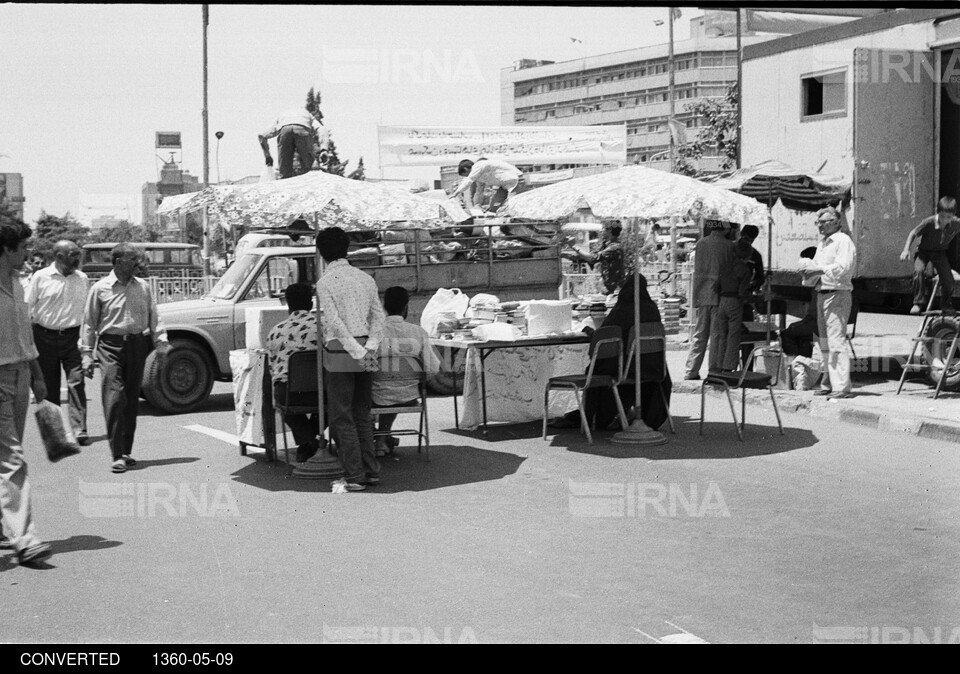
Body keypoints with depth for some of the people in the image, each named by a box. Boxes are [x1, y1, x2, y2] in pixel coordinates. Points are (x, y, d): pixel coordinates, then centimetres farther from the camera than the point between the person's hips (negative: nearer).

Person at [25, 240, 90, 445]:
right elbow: (27, 308, 1)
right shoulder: (41, 277, -2)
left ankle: (80, 430, -10)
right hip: (45, 336, -1)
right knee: (49, 386, 8)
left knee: (76, 382, -10)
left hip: (72, 337, 1)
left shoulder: (82, 279, 6)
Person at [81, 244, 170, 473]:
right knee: (114, 398, -12)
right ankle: (117, 455, -11)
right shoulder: (100, 289, 0)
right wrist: (87, 354, 0)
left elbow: (154, 317, 13)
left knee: (132, 400, 8)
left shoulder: (143, 287, 9)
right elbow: (89, 323, 3)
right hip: (111, 345, -4)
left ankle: (126, 451, 19)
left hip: (137, 344, 4)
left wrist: (161, 342, 0)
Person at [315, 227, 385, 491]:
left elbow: (334, 322, -17)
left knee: (342, 417, 0)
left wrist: (357, 352, -17)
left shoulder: (325, 282, -8)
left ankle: (354, 476, -2)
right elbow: (378, 314, 4)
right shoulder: (365, 278, 10)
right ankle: (371, 470, 17)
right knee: (362, 415, 15)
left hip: (340, 351, -6)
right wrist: (370, 348, -5)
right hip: (365, 350, 6)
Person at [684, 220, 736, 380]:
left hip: (701, 293, 4)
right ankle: (714, 370, 3)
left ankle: (692, 371, 7)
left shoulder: (701, 243, 4)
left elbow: (697, 269, 6)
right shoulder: (728, 245, -6)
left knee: (699, 334, 9)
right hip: (718, 294, -4)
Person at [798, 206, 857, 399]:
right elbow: (814, 270, 20)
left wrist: (819, 269, -15)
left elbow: (842, 268, -18)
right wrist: (807, 268, -2)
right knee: (825, 343, 11)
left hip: (837, 294, -9)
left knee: (836, 341, -14)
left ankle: (842, 386, -16)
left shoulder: (843, 241, -6)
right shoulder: (821, 244, 21)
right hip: (821, 295, 9)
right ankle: (829, 384, 17)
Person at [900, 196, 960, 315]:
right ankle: (918, 302, -19)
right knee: (918, 270, -29)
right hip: (924, 252, -2)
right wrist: (906, 250, -19)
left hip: (940, 253, 2)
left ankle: (947, 305, 13)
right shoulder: (928, 223, -24)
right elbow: (913, 234, -12)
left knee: (948, 278, -13)